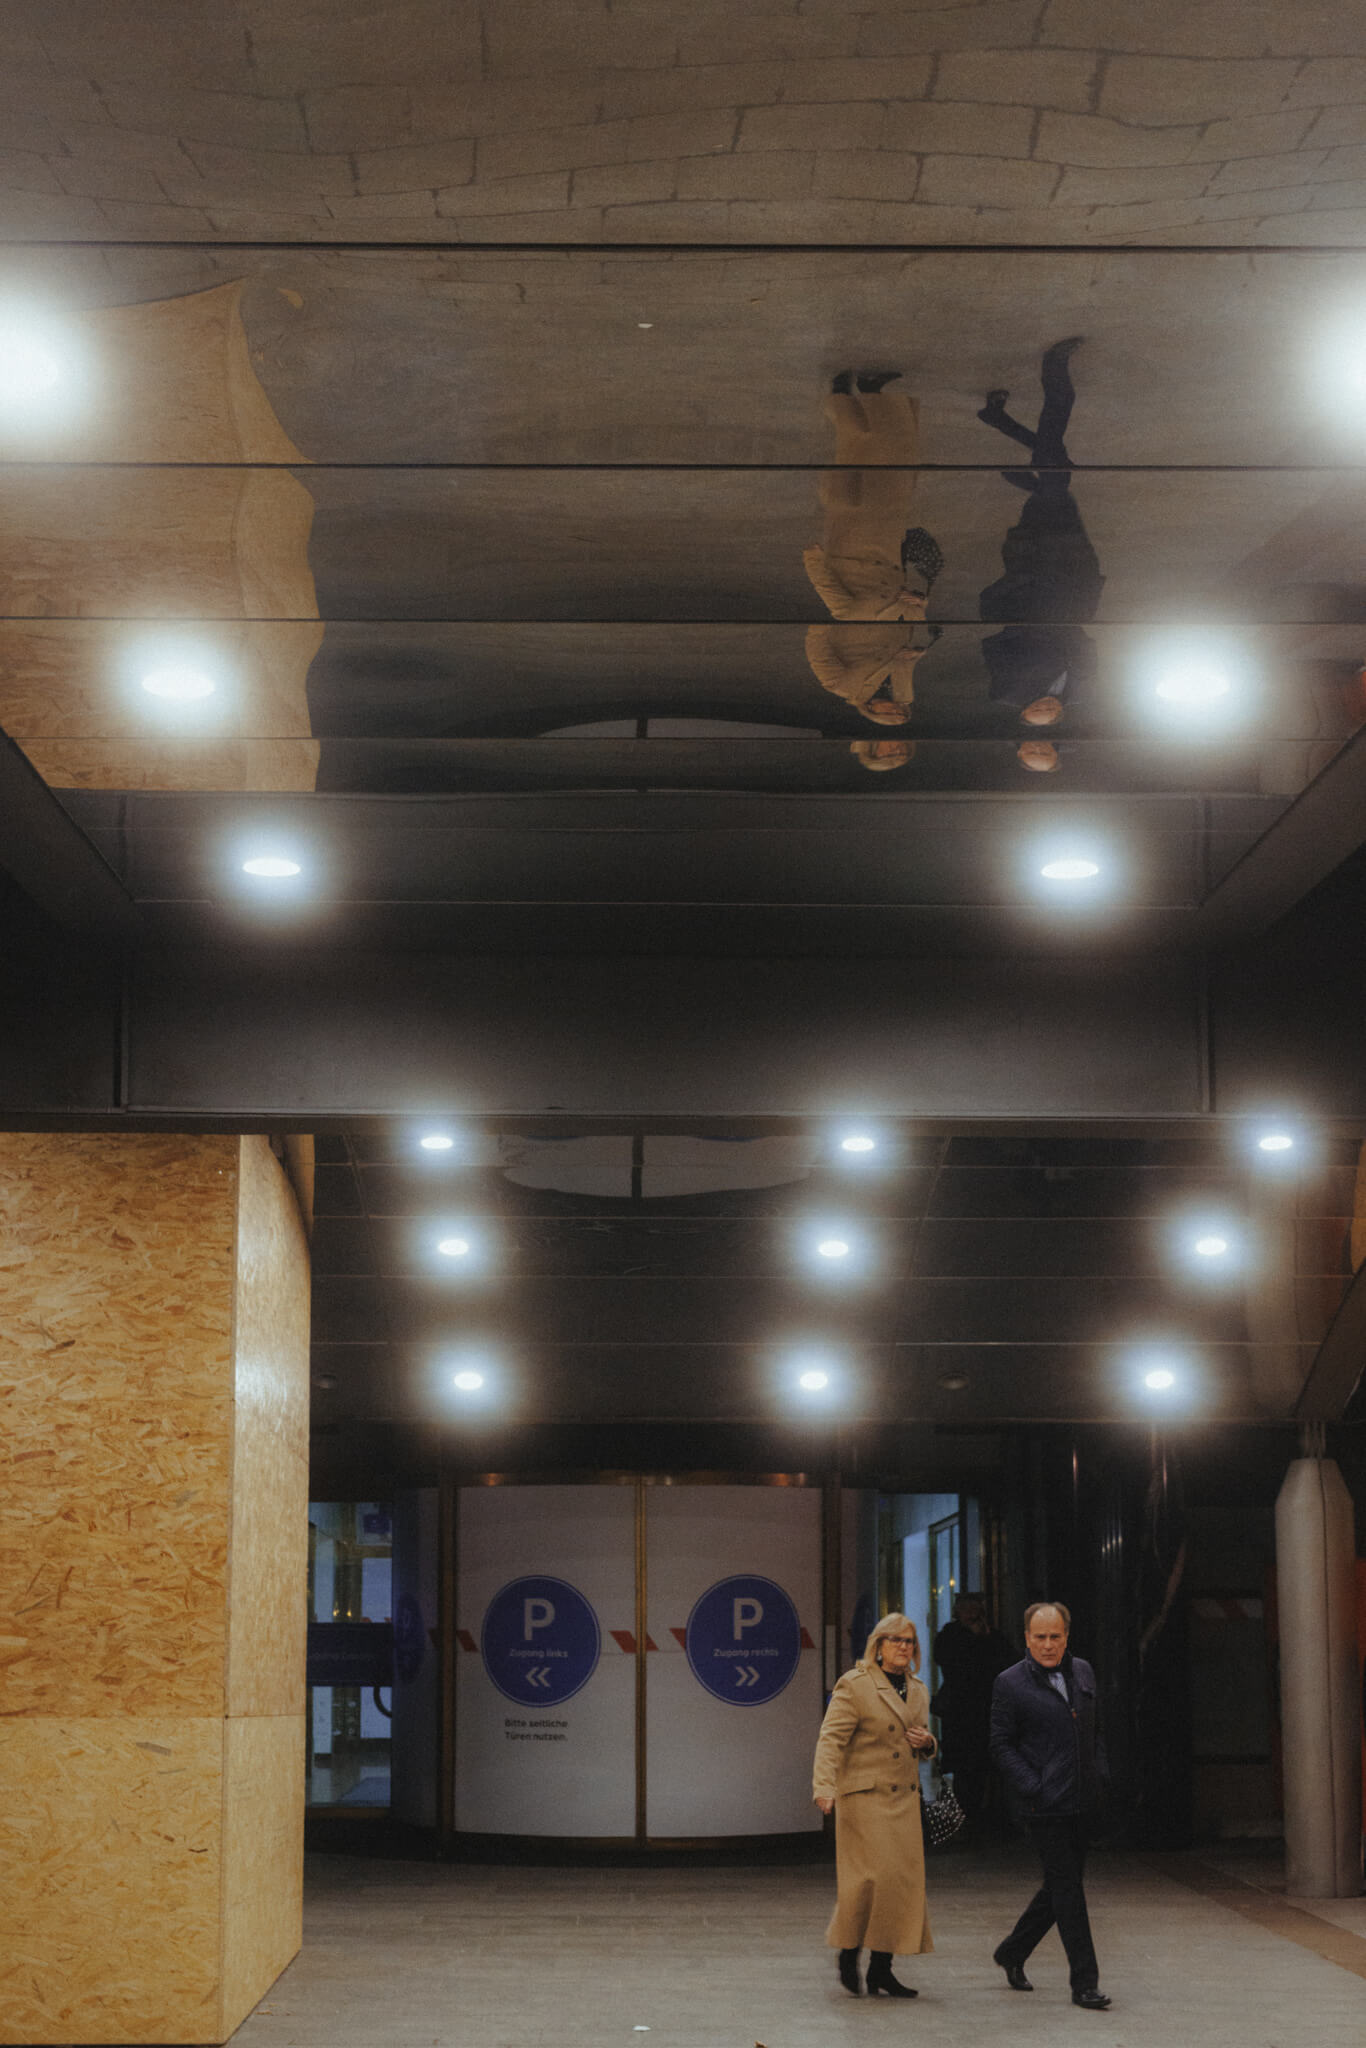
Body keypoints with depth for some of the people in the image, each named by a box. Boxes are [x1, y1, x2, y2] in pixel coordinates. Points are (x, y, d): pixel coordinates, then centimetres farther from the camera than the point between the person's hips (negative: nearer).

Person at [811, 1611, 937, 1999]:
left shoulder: (918, 1691, 15)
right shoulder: (855, 1685, -7)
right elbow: (831, 1738, -13)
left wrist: (927, 1742, 3)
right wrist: (824, 1787, -25)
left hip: (905, 1799, 7)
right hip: (865, 1796, -7)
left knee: (904, 1880, 2)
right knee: (872, 1875, -12)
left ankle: (881, 1968, 9)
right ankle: (848, 1955, 7)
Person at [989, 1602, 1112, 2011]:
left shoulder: (1082, 1673, 11)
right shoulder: (1010, 1684, -6)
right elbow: (1001, 1746, -6)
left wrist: (1099, 1775, 8)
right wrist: (1033, 1788, -14)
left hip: (1081, 1802, 6)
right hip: (1045, 1806, -6)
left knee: (1061, 1884, 13)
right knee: (1067, 1887, -5)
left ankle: (1012, 1952, 32)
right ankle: (1084, 1982, 0)